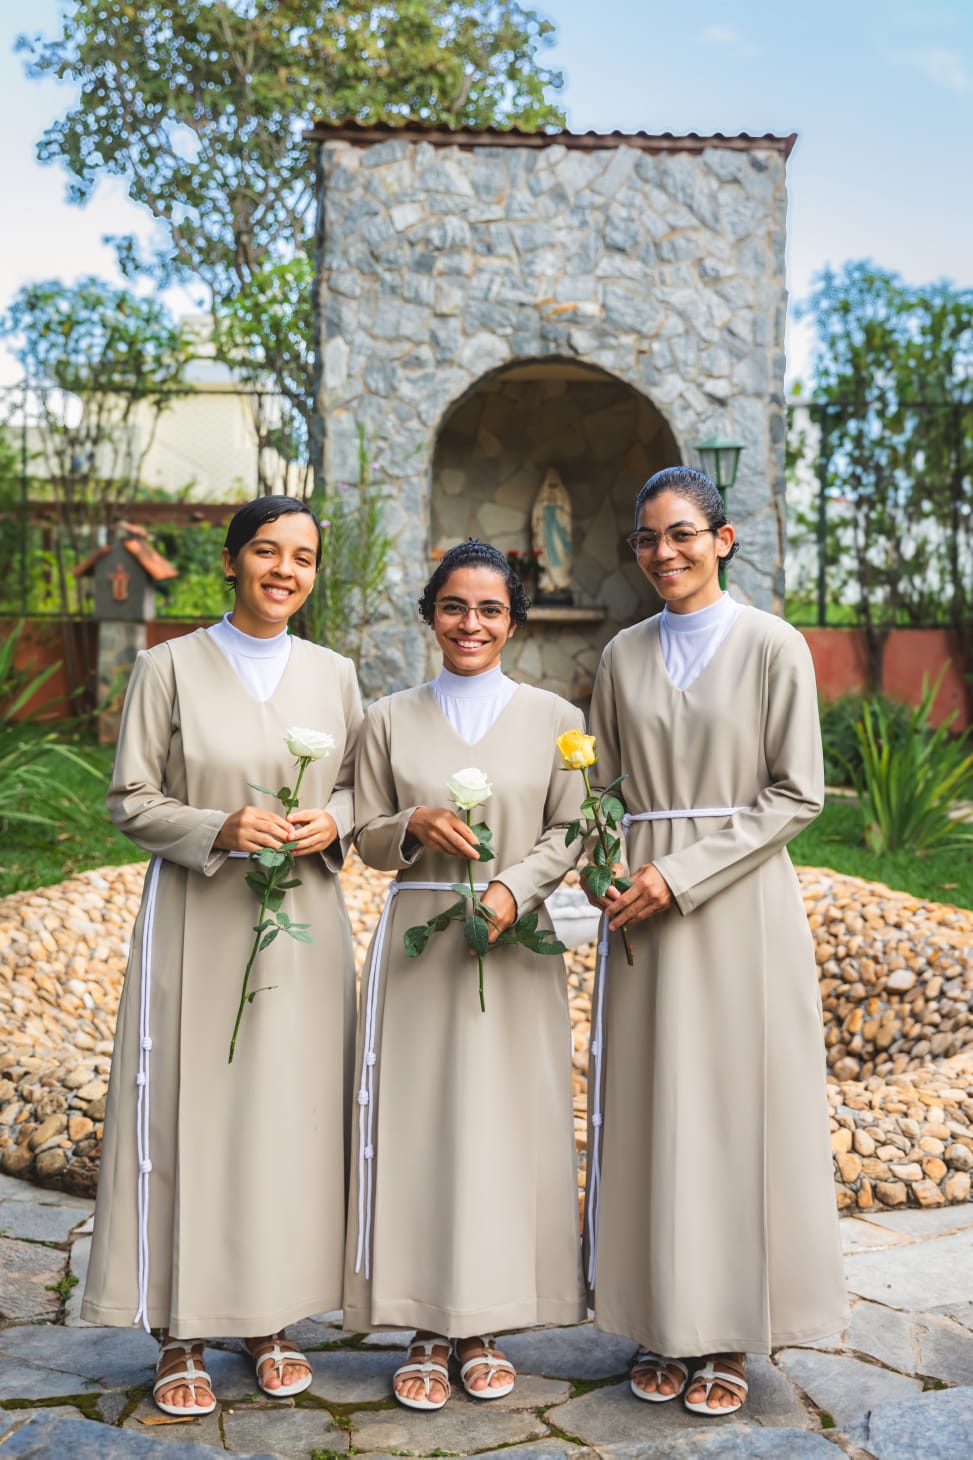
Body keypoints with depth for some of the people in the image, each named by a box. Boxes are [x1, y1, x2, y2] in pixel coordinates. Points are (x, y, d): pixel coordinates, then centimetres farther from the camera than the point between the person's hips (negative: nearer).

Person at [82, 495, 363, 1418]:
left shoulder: (333, 675, 7)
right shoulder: (169, 668, -2)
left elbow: (364, 785, 14)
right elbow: (130, 801, -2)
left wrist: (332, 822, -8)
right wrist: (220, 831, -18)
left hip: (303, 926, 3)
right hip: (196, 926, -3)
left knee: (292, 1116, 6)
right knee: (189, 1115, 0)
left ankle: (269, 1318, 23)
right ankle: (182, 1336, 15)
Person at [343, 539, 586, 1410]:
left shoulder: (554, 719, 4)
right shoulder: (390, 721, 6)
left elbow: (569, 833, 2)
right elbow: (368, 839, 7)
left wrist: (513, 887, -14)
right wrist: (416, 827, -14)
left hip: (515, 947, 0)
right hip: (418, 943, 0)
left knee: (508, 1129, 3)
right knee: (416, 1127, 1)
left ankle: (484, 1329, 17)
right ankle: (428, 1331, 14)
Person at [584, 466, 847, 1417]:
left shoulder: (773, 646, -3)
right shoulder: (624, 655, 9)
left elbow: (796, 794, -7)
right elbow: (599, 784, 13)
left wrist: (685, 873, -13)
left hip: (740, 901, -3)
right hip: (646, 904, 4)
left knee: (739, 1099, 2)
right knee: (650, 1106, 6)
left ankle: (732, 1335, 15)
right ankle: (667, 1325, 19)